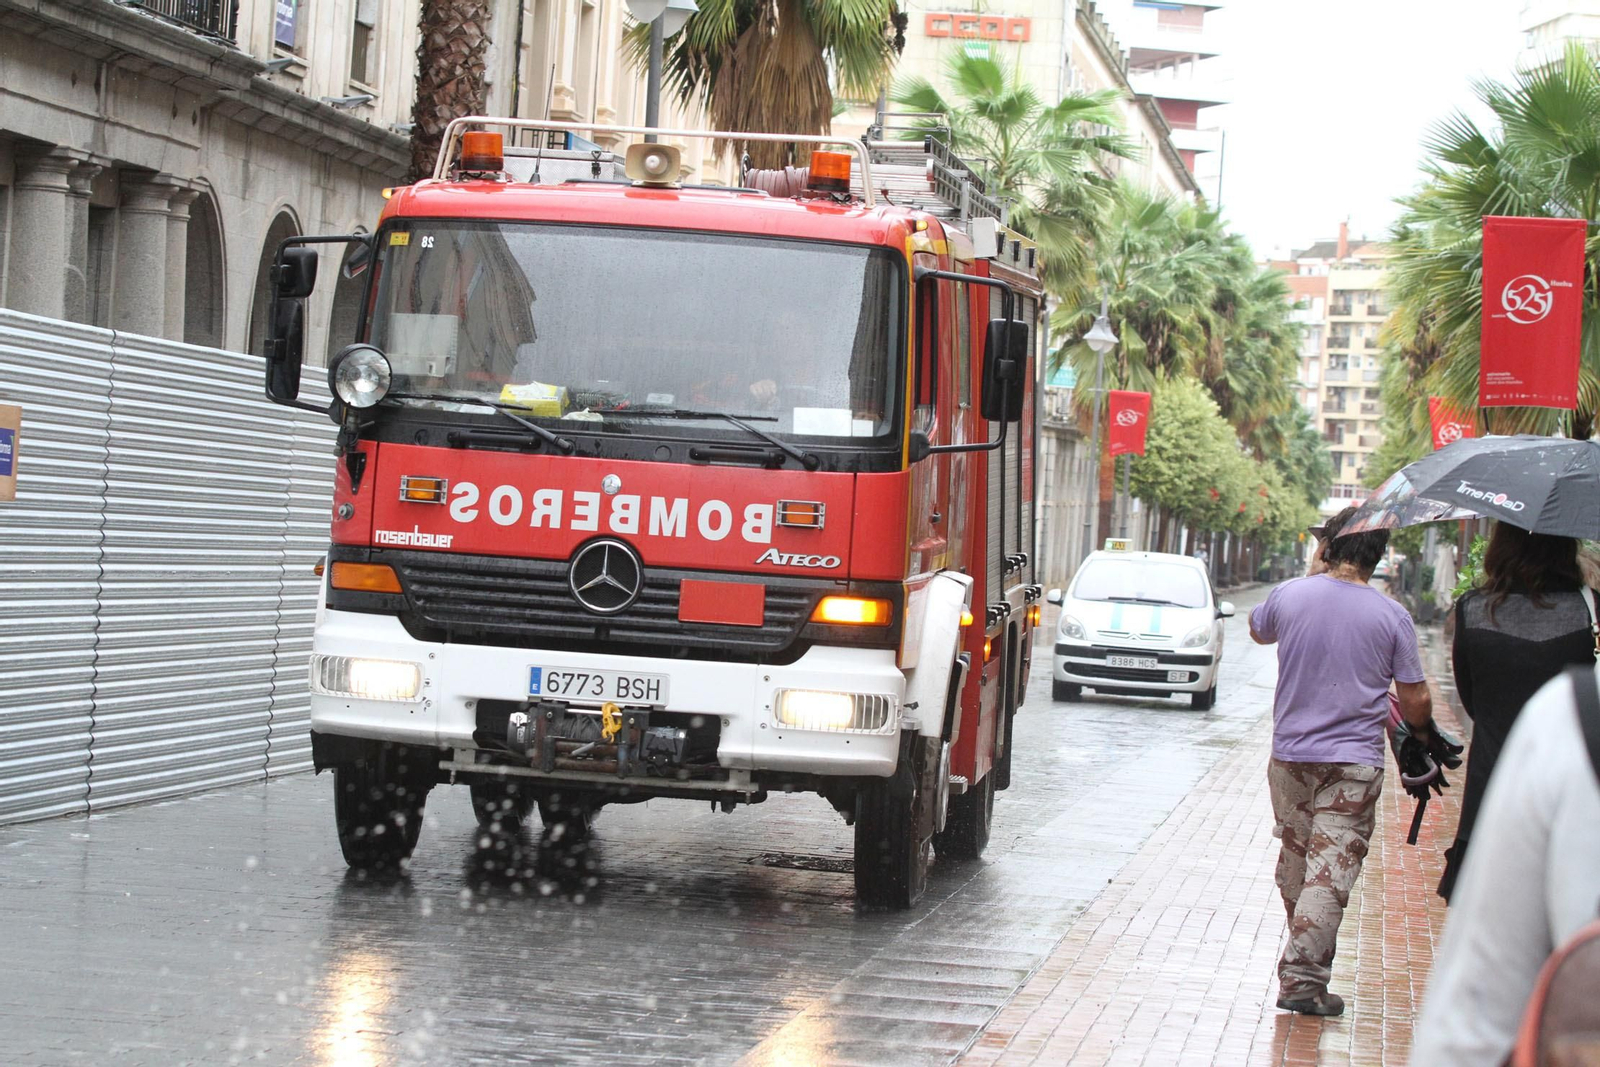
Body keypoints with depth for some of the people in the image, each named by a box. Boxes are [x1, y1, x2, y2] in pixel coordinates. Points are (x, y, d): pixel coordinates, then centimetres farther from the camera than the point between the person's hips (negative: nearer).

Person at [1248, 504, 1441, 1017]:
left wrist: (1313, 574, 21)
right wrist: (1423, 734, 20)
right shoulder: (1392, 617, -6)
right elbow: (1415, 699, -2)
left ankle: (1305, 959, 31)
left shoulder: (1290, 595, -3)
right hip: (1355, 763, -2)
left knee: (1295, 860, 18)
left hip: (1290, 756, 2)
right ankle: (1304, 978, -10)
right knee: (1332, 871, -2)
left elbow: (1258, 631, 21)